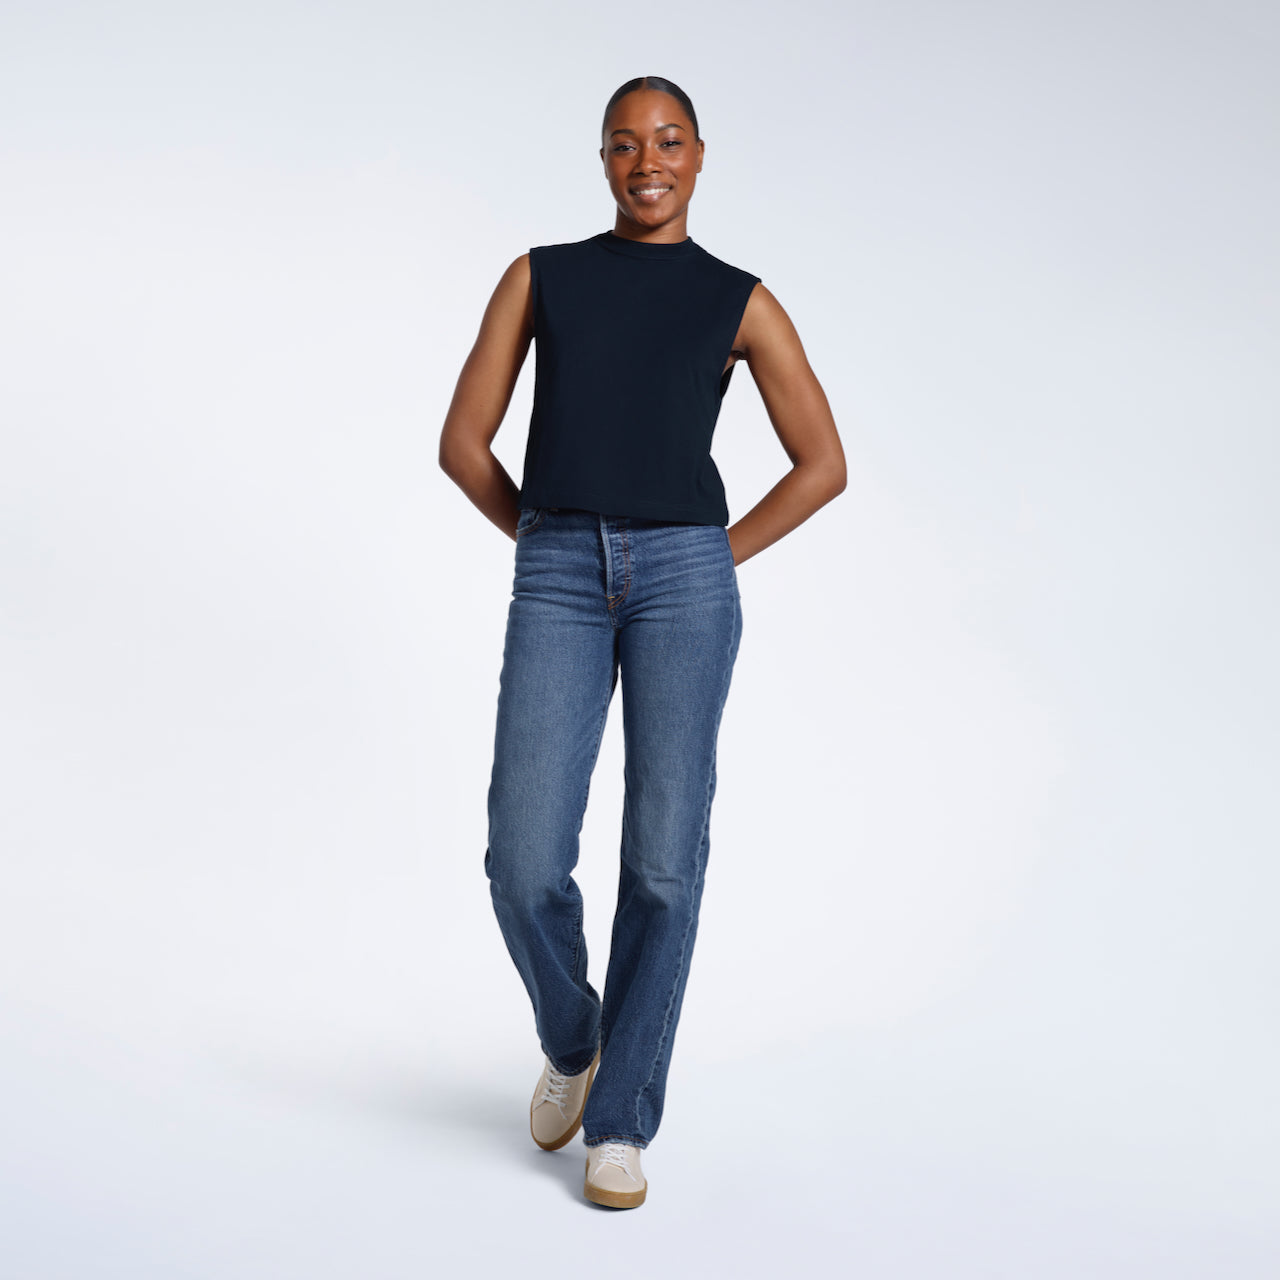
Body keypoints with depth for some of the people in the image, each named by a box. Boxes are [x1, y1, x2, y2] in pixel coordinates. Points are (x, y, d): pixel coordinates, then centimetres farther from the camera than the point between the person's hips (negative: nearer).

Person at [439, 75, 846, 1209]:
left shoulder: (742, 301, 11)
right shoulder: (540, 277, 13)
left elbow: (824, 463, 10)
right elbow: (464, 443, 11)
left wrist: (712, 559, 6)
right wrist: (558, 550, 9)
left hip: (684, 578, -1)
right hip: (558, 587, 1)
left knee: (663, 863, -3)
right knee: (526, 866, -7)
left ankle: (620, 1122, 13)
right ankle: (572, 1037, 25)